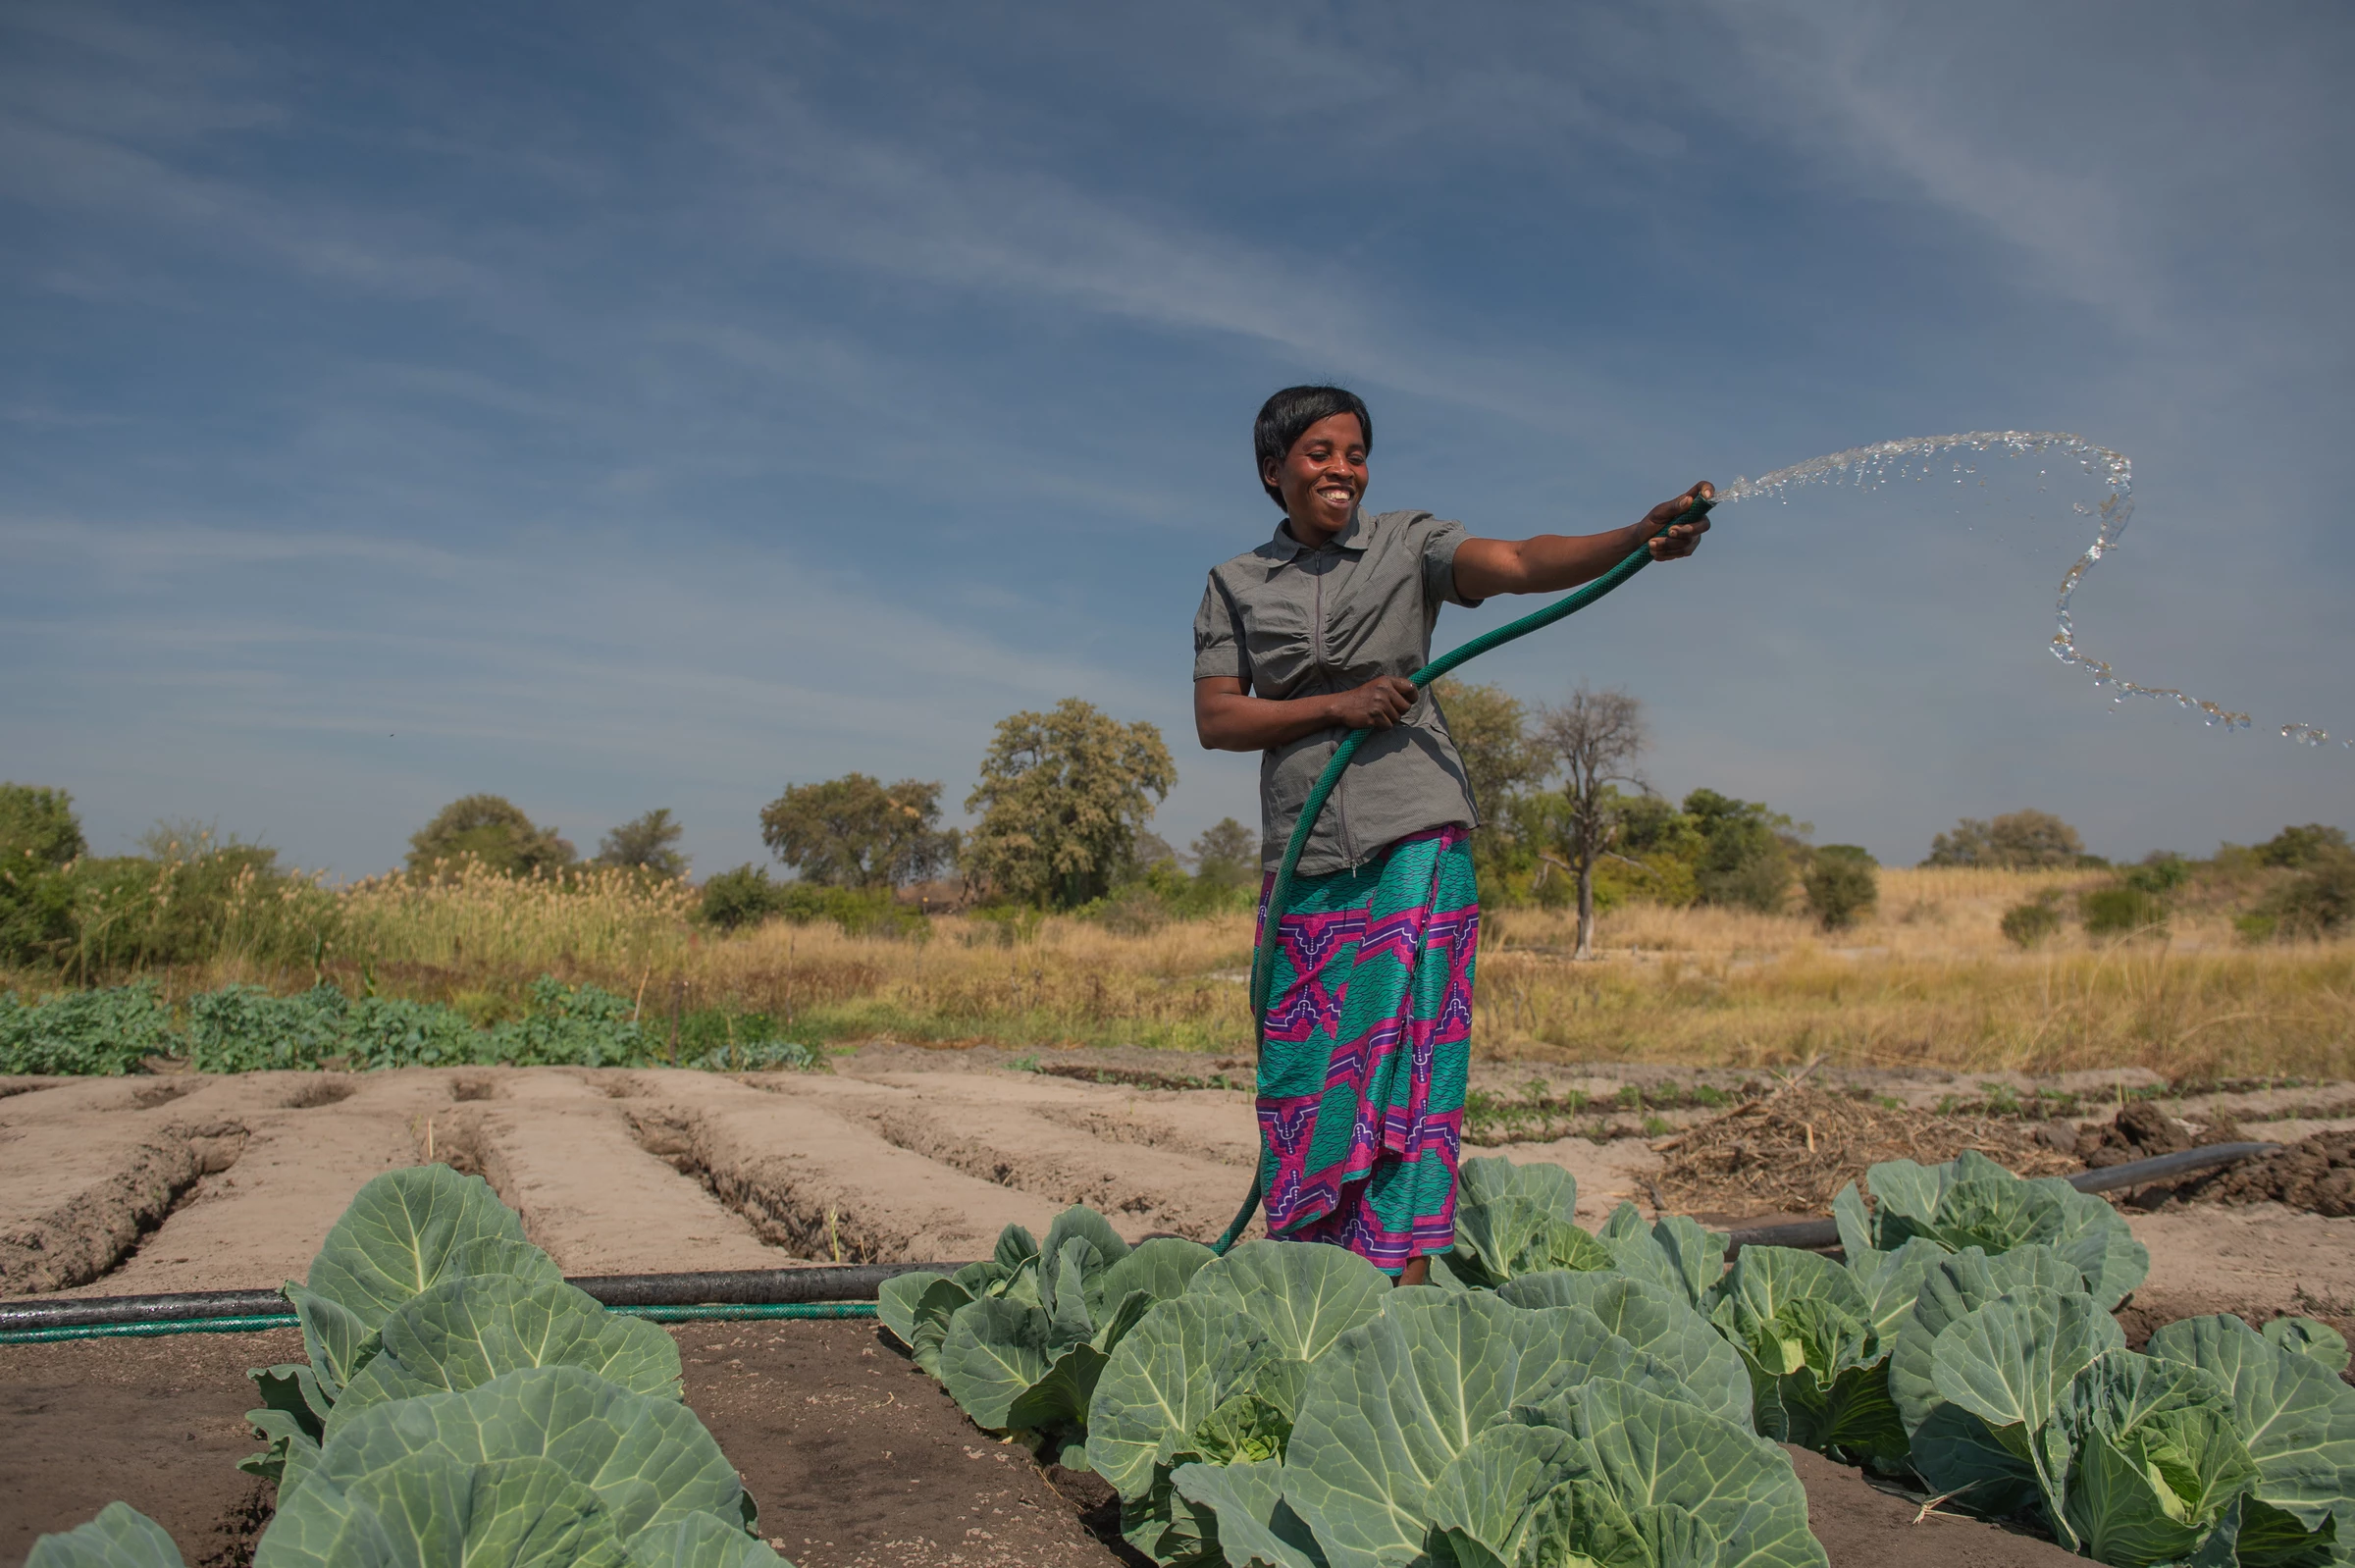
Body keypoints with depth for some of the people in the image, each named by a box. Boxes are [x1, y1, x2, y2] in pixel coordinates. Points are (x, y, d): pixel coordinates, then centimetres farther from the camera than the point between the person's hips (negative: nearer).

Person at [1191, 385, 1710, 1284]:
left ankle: (1405, 1275, -4)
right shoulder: (1236, 585, 11)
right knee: (1301, 1071, 5)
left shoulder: (1408, 545, 5)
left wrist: (1641, 537, -29)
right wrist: (1336, 705, -10)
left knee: (1405, 1050, -8)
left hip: (1414, 840, -2)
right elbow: (1215, 720, 3)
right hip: (1304, 860, 3)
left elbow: (1520, 564, -12)